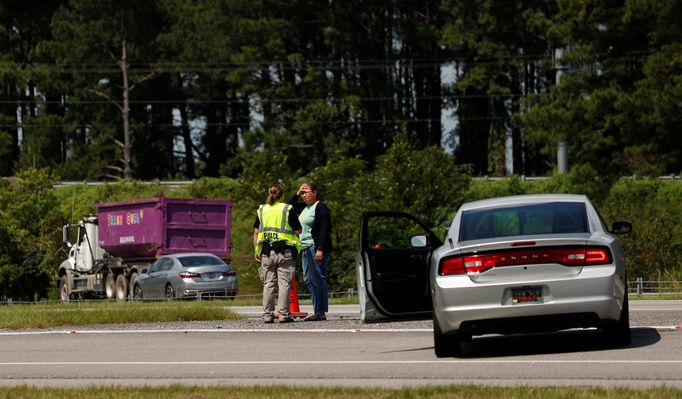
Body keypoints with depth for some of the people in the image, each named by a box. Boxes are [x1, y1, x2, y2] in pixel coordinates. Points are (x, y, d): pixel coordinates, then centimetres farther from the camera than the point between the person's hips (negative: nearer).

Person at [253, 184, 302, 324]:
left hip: (267, 251, 3)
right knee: (284, 283, -1)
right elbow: (298, 231, -2)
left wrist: (257, 250, 14)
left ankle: (267, 314, 5)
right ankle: (283, 314, -5)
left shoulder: (261, 210, 8)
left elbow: (256, 232, 8)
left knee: (268, 283, 7)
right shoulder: (287, 209, -2)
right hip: (285, 251, -3)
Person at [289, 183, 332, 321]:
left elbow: (324, 230, -16)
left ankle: (321, 312, -9)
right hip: (306, 248, 10)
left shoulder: (320, 208, -10)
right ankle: (317, 312, 12)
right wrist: (297, 194, 13)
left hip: (316, 247, -10)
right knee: (308, 279, 9)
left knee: (318, 279, -9)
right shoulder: (304, 207, 17)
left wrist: (320, 249, -23)